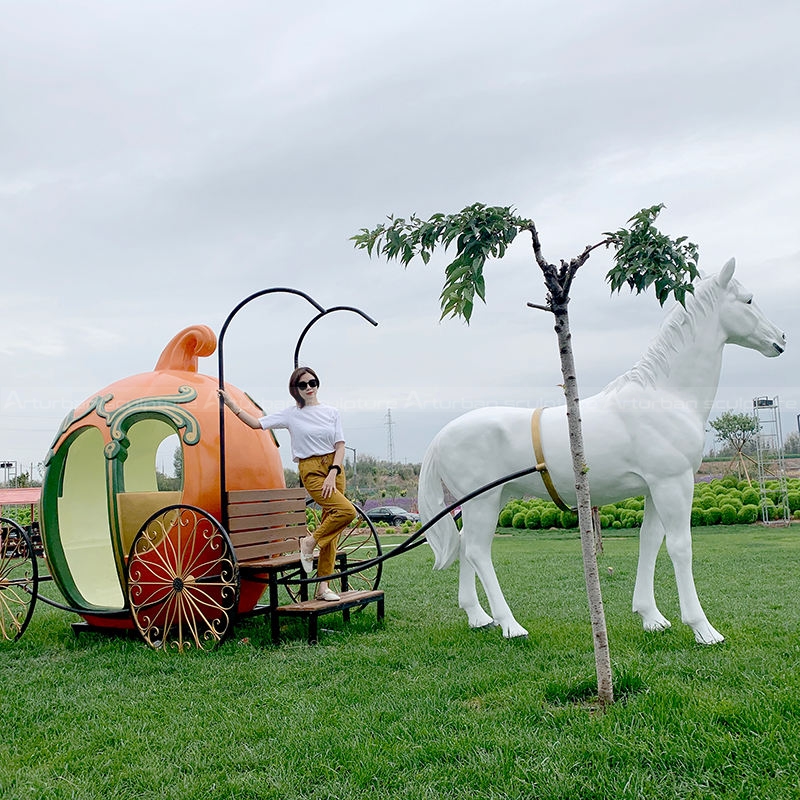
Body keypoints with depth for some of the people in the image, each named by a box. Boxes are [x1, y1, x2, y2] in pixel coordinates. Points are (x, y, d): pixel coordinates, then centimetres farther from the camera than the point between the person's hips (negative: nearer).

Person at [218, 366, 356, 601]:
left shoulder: (331, 412, 9)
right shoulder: (290, 414, 3)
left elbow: (340, 445, 5)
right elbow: (257, 423, 3)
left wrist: (333, 473, -8)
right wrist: (232, 405, 1)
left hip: (334, 468, 4)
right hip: (311, 470, -4)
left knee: (331, 532, 1)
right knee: (347, 510, -24)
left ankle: (323, 586, 5)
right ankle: (310, 542, -5)